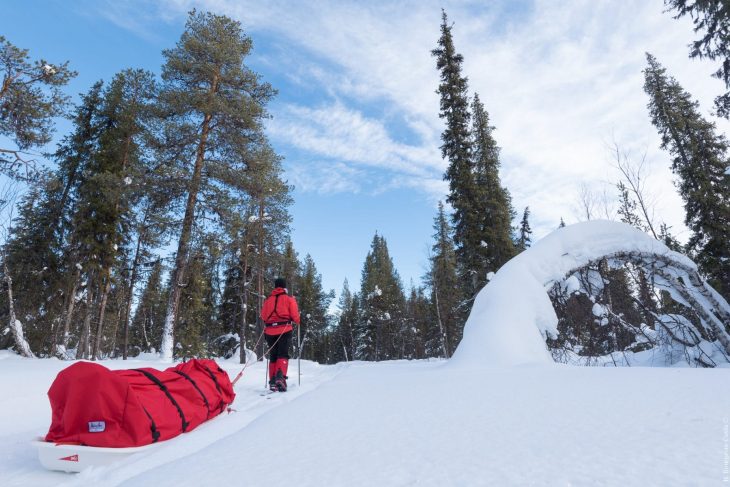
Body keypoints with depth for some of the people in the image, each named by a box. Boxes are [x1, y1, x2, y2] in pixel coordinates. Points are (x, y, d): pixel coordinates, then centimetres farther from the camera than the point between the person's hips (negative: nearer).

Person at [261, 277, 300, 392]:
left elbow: (263, 315, 11)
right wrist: (296, 322, 17)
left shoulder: (268, 299, 13)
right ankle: (280, 376, -28)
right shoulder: (289, 298, 2)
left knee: (273, 356, 12)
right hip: (284, 330, -3)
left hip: (270, 331, 4)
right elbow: (295, 315, -3)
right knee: (283, 354, -6)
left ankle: (273, 381, 10)